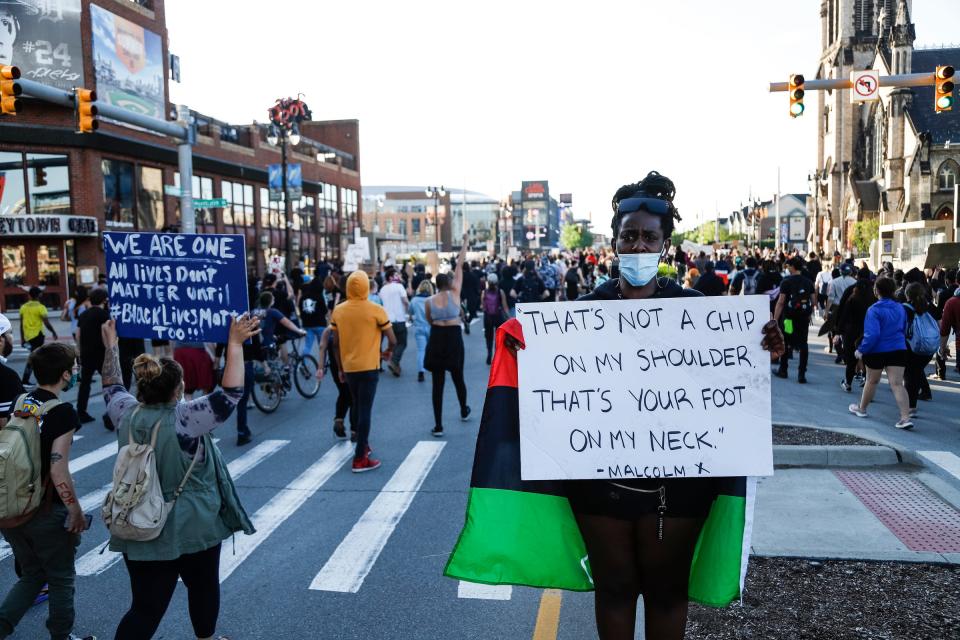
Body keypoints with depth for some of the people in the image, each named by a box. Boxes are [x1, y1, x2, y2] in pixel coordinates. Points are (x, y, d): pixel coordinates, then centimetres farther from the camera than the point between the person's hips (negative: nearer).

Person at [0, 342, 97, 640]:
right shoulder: (62, 412, -19)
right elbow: (58, 471, -23)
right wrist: (77, 512, -11)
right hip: (46, 513, -6)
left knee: (32, 575, 24)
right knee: (61, 579, 15)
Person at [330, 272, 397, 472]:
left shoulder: (338, 311, 0)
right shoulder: (376, 310, -11)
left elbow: (335, 344, 5)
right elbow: (392, 340, -9)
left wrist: (340, 369, 15)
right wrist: (387, 352, 13)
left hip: (349, 367, 4)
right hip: (369, 367, -4)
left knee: (356, 406, 21)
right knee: (364, 410, -3)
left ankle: (362, 444, 35)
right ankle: (360, 459, -3)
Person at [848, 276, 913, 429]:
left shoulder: (874, 310, -16)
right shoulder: (900, 308, 5)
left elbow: (872, 334, -23)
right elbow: (904, 330, 16)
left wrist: (861, 350, -13)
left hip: (877, 351, -4)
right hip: (898, 350, 4)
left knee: (872, 381, 14)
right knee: (897, 384, -2)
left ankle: (862, 409, 34)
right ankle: (906, 417, -12)